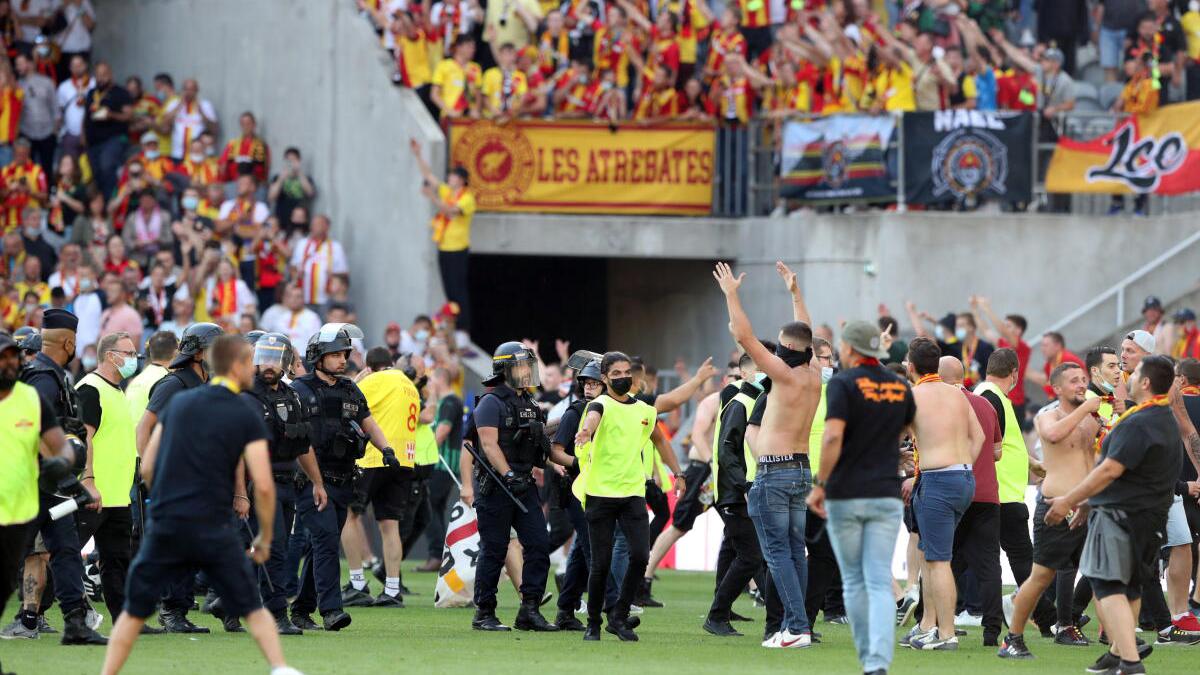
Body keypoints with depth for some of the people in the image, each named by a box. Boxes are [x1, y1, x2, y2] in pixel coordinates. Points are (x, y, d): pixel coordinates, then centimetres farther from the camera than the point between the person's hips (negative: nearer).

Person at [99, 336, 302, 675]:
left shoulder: (178, 403, 9)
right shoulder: (247, 417, -2)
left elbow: (147, 469, 11)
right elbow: (263, 486, -8)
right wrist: (265, 538, 5)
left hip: (165, 528, 2)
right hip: (215, 529, -2)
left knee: (134, 612, 12)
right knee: (253, 610, 10)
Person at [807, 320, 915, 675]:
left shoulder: (843, 383, -9)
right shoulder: (900, 386, 7)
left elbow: (833, 436, -20)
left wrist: (819, 484, -15)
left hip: (845, 496, -3)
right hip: (887, 496, 3)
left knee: (854, 582, 10)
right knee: (880, 583, -3)